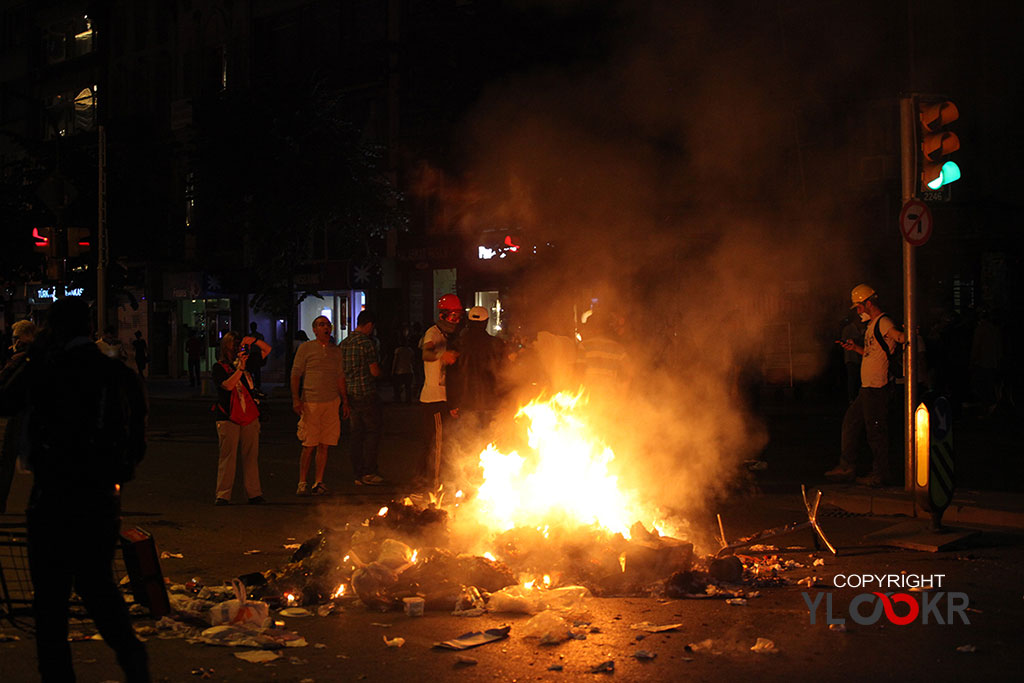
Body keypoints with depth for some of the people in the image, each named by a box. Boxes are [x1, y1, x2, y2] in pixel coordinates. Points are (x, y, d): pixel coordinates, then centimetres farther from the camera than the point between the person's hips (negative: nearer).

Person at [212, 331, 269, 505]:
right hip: (228, 418, -4)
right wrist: (240, 368, -20)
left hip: (250, 416, 4)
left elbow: (267, 349, 22)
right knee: (227, 456, -3)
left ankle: (254, 493, 8)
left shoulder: (247, 361, 12)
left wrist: (254, 342, 4)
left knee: (251, 456, 4)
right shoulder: (219, 368, -1)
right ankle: (223, 495, 1)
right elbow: (228, 385, -17)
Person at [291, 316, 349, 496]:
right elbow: (296, 374, -1)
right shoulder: (306, 348, 2)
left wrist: (345, 401, 15)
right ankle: (302, 483, 3)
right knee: (309, 445, -5)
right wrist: (296, 399, -9)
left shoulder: (336, 351, 15)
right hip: (310, 403, -4)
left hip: (331, 402, 4)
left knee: (324, 445, 2)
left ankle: (319, 482, 9)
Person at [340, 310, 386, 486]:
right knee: (373, 432, 1)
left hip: (351, 395, 7)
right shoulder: (366, 342, -13)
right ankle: (369, 472, -1)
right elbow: (375, 371, -12)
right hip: (367, 393, -7)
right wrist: (379, 367, 10)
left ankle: (358, 474, 11)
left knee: (357, 434, 10)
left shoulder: (343, 343, 11)